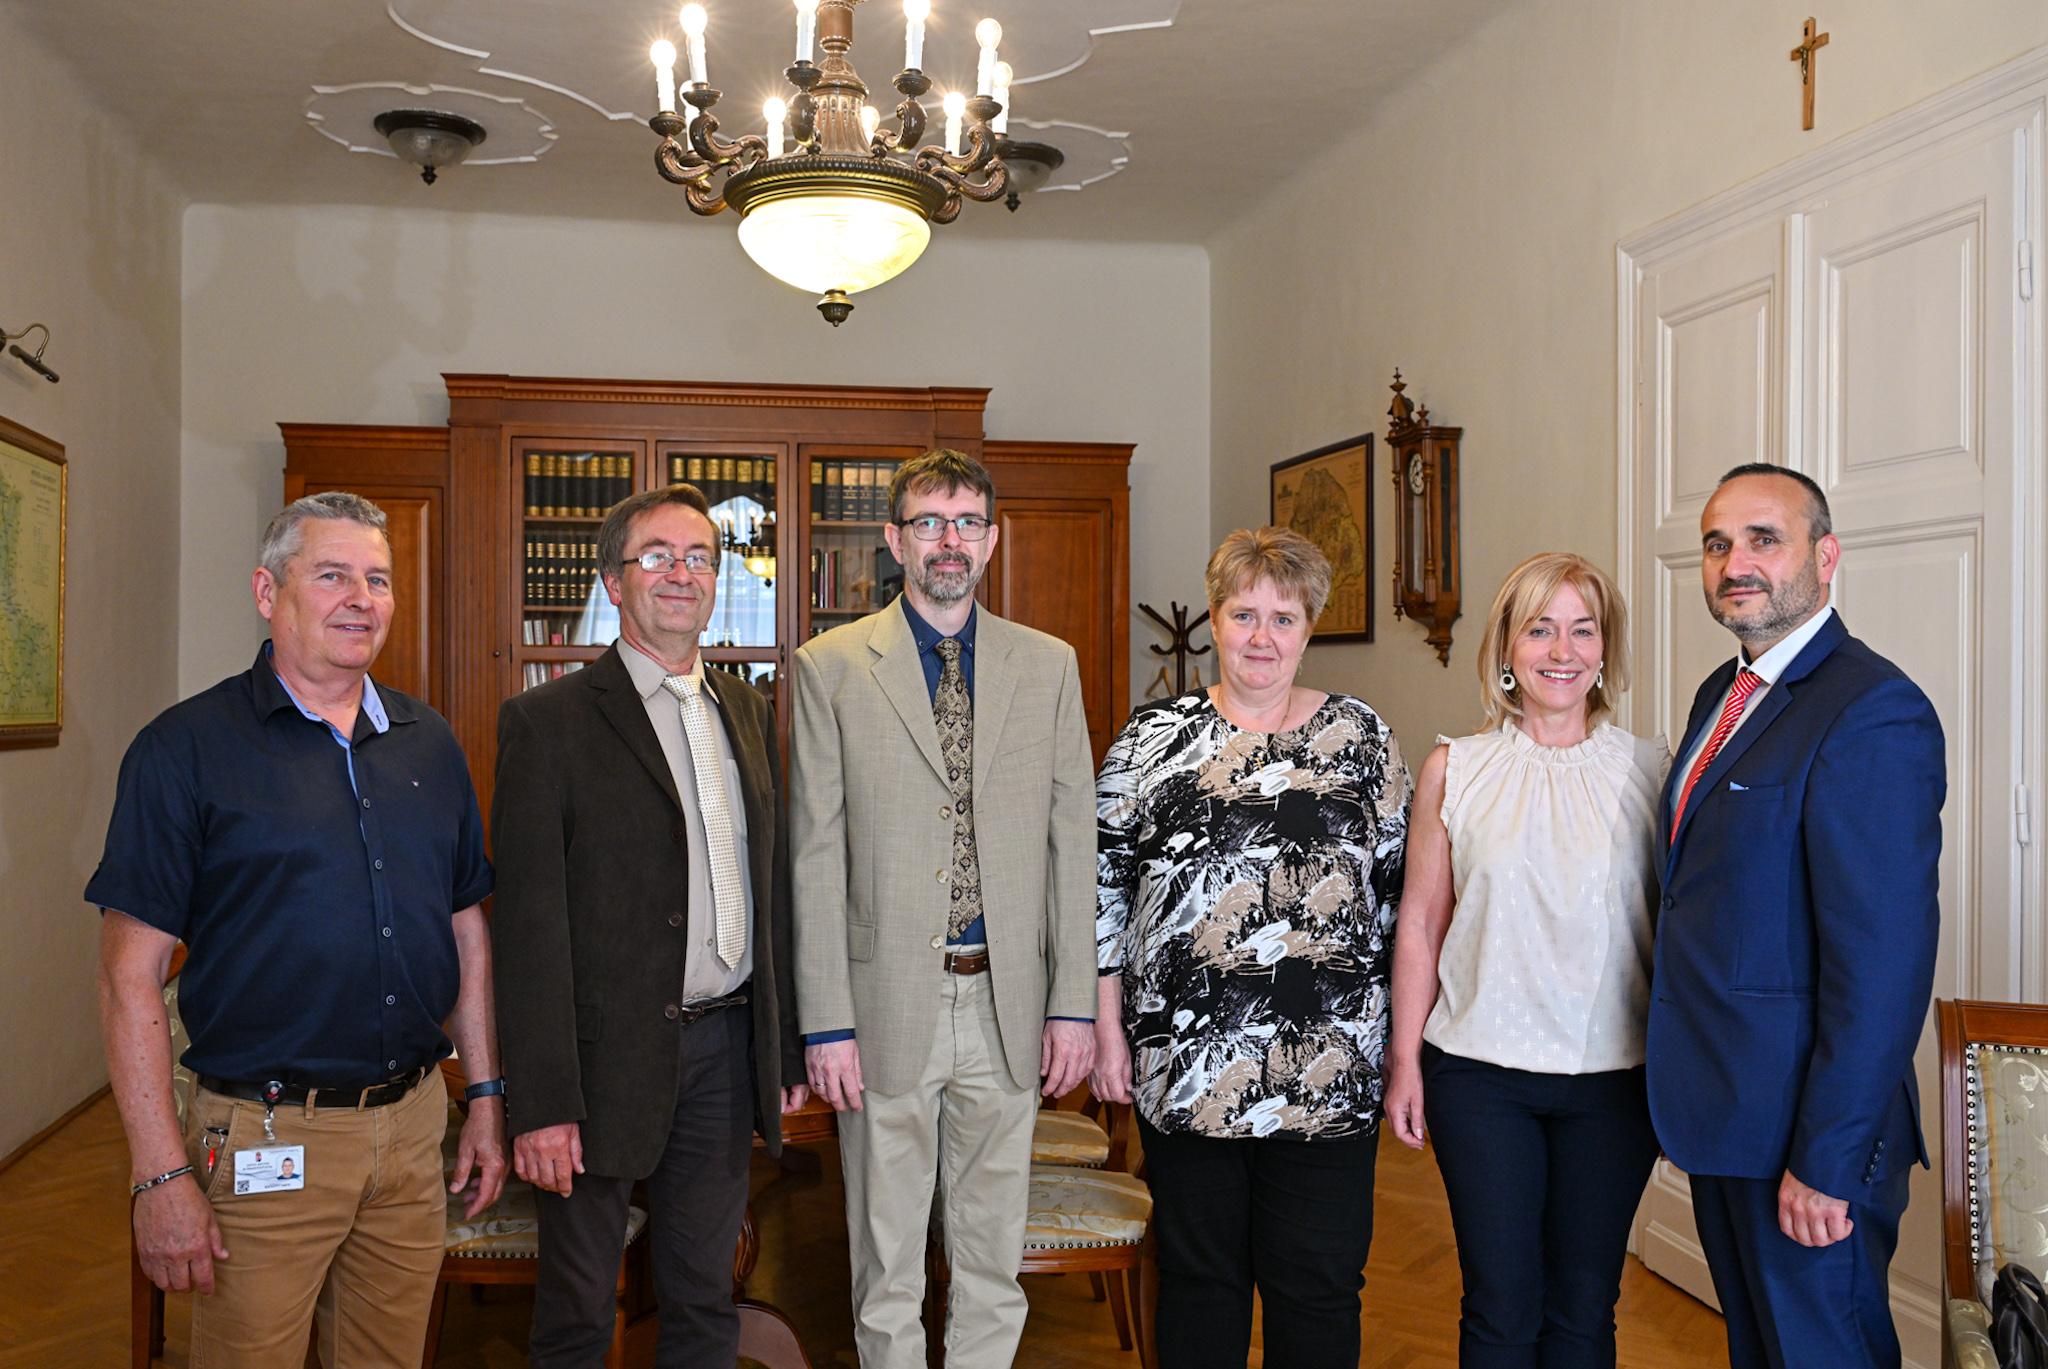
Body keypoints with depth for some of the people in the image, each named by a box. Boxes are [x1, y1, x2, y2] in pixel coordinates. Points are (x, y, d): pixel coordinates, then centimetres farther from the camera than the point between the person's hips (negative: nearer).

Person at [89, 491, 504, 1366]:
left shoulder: (429, 744, 8)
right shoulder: (187, 748, -7)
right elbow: (130, 975, -9)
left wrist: (486, 1097, 11)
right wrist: (161, 1176, -13)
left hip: (413, 1127, 5)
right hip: (263, 1143, -4)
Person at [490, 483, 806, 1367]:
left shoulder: (749, 713, 10)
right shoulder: (547, 722, -8)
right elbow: (528, 923, -12)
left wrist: (785, 1049, 10)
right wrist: (540, 1103, -16)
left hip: (725, 1052, 5)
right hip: (608, 1057, -5)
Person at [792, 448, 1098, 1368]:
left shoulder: (1049, 666, 7)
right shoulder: (831, 666, -1)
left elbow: (1072, 842, 5)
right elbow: (817, 854, -4)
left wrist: (1073, 1002, 0)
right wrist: (825, 1020, -7)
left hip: (1009, 1002, 2)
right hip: (888, 1003, -2)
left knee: (994, 1264, 14)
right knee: (886, 1270, 11)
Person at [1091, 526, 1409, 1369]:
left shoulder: (1359, 736, 5)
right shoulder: (1155, 737, 2)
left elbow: (1398, 886, 9)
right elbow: (1102, 885, 2)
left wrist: (1399, 1033, 6)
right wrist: (1107, 1028, -1)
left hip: (1329, 1069, 1)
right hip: (1186, 1062, 0)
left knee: (1320, 1285, 9)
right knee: (1199, 1276, 12)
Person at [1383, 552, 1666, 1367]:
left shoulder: (1646, 770, 0)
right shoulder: (1454, 770, -1)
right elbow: (1420, 923, 3)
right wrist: (1405, 1059, 2)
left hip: (1614, 1078, 1)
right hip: (1481, 1075, 0)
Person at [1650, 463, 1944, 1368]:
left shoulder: (1874, 712, -19)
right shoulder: (1723, 693, 10)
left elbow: (1885, 962, -23)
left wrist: (1827, 1162, -21)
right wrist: (1687, 1095, 12)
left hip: (1803, 1129, -8)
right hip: (1722, 1117, 8)